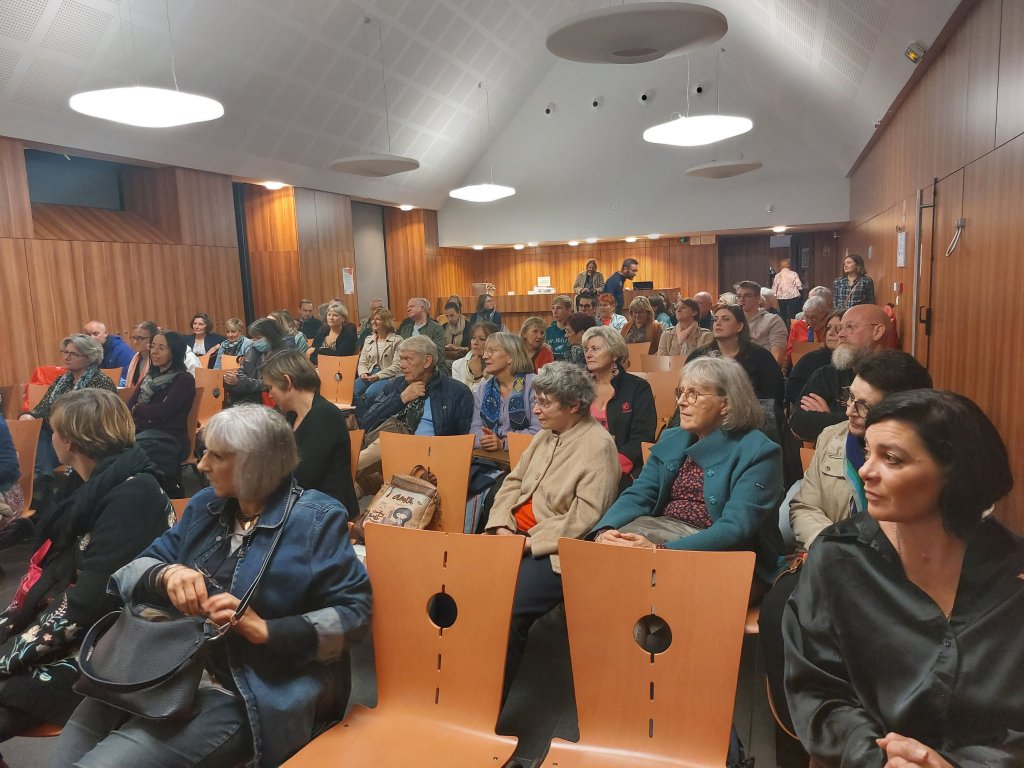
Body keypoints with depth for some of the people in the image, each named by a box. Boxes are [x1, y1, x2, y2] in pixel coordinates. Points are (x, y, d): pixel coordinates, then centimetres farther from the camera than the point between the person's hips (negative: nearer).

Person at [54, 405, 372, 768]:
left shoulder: (316, 519, -10)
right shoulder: (205, 505, 9)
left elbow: (353, 612, -12)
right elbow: (136, 569, 10)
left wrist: (265, 629, -22)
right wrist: (167, 574, -13)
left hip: (251, 694, -5)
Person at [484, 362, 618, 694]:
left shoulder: (598, 445, -11)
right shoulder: (546, 435, 14)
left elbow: (586, 517, -17)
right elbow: (514, 481, 14)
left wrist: (529, 542, -18)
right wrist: (502, 526, -3)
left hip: (557, 550, -7)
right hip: (518, 537, 8)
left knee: (506, 610, -26)